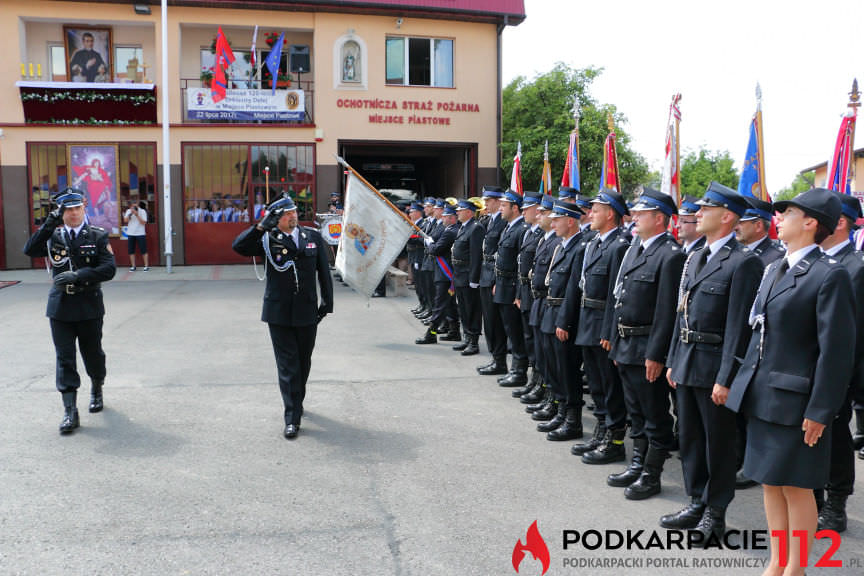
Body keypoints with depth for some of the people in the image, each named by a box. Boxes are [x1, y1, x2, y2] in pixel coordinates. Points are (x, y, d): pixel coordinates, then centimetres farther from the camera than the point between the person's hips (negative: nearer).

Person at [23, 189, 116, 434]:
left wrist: (77, 275, -22)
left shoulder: (98, 236, -1)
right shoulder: (53, 236, 5)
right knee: (65, 359, -1)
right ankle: (70, 412, 1)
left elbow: (109, 269, -11)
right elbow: (30, 250, -12)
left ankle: (96, 390, 40)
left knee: (92, 354, 13)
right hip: (60, 306, 1)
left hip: (89, 306, -1)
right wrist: (50, 223, -19)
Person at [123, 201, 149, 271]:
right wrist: (130, 213, -13)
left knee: (143, 250, -4)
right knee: (131, 251, 3)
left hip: (140, 233, -4)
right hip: (131, 233, 4)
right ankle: (133, 266, 11)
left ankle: (146, 266, 2)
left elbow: (143, 222, -11)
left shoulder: (142, 211, -3)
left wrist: (137, 215, -19)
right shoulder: (128, 211, 8)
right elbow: (125, 220, -1)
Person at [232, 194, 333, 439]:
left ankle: (297, 402, 39)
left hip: (307, 312, 3)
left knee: (303, 361, 16)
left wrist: (327, 301, 7)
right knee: (287, 365, -2)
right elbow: (238, 246, -14)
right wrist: (261, 226, -20)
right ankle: (292, 418, 2)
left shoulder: (313, 237, 6)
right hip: (279, 312, -2)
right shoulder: (268, 240, -1)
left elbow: (324, 271, 10)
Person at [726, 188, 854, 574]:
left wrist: (820, 411, -15)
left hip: (795, 401, -8)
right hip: (761, 395, 8)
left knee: (796, 486, 5)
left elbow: (835, 349, -15)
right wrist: (741, 381, 13)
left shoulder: (830, 275, -13)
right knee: (770, 481, 15)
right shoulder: (774, 270, 12)